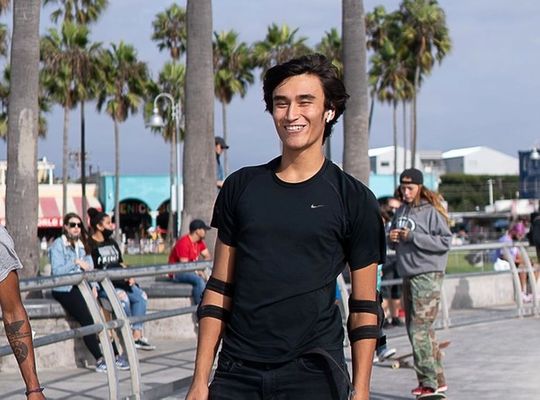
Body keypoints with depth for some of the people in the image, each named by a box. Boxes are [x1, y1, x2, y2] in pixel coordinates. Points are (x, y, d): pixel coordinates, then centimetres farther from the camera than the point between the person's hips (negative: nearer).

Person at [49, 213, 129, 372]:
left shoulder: (83, 245, 20)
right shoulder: (58, 245, 0)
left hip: (83, 287, 6)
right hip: (65, 290, -6)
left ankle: (115, 355, -19)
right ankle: (99, 359, -25)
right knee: (87, 318, -26)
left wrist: (94, 286, 0)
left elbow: (90, 268, 16)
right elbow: (56, 271, -11)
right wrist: (76, 262, -15)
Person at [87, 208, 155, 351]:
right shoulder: (90, 245, -6)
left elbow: (121, 263, 23)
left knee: (141, 295, -10)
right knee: (122, 296, -31)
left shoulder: (112, 242, 20)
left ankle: (137, 336, -13)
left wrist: (129, 276, 5)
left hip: (119, 281, 8)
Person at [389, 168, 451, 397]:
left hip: (428, 275, -9)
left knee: (420, 329, -13)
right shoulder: (401, 211, 14)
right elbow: (396, 243, 22)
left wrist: (413, 236, -19)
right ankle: (437, 379, 18)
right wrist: (392, 238, -2)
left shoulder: (432, 211, -9)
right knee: (414, 329, 11)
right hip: (408, 275, 9)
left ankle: (429, 382, -8)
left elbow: (445, 241, -15)